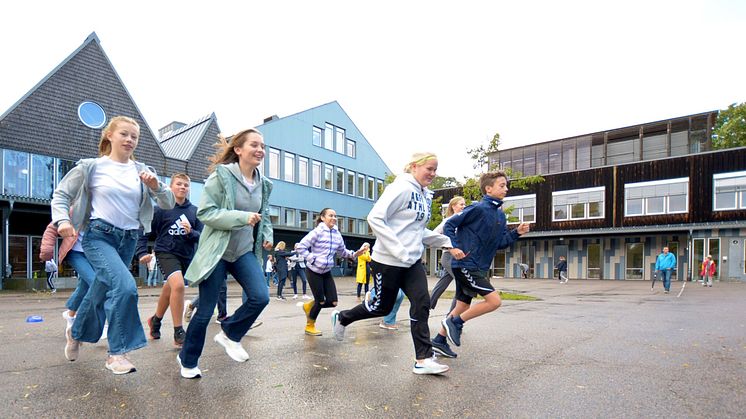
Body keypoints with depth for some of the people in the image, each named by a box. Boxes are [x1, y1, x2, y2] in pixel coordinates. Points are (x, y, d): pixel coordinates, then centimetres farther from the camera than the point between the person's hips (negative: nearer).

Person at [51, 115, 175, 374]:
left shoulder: (141, 171, 6)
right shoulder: (91, 167, -1)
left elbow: (168, 204, 4)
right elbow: (61, 194, 6)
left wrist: (156, 186, -15)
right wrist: (62, 220, -12)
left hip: (129, 240, 4)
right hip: (99, 236, -4)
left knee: (101, 292, 18)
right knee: (125, 286, -25)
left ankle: (78, 332, 48)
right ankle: (117, 353, -12)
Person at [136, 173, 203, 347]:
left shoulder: (194, 211, 3)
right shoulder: (161, 208, -5)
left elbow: (202, 236, 3)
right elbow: (145, 232, -1)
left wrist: (191, 232, -16)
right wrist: (142, 253, -10)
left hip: (186, 255, 4)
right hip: (166, 252, -4)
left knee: (169, 291, 19)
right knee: (178, 285, -25)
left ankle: (155, 320, 49)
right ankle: (178, 334, -14)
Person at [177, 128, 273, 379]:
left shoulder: (263, 184, 7)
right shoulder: (222, 175, -11)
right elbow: (205, 212, -16)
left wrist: (267, 236, 3)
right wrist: (242, 217, -25)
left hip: (245, 252, 5)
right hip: (217, 252, -5)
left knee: (260, 297, -15)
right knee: (205, 311, 4)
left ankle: (230, 334, 14)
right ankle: (188, 360, 30)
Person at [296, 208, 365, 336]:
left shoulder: (337, 234, 3)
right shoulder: (317, 232, -15)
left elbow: (342, 252, 13)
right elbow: (300, 247, -15)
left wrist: (354, 254, -4)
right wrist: (312, 259, -20)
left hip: (327, 272, 6)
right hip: (314, 271, -6)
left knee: (332, 302, 0)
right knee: (321, 301, 0)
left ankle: (309, 306, 28)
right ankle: (309, 326, 25)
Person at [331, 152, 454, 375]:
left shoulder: (426, 195, 11)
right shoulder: (401, 188, -16)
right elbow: (375, 218, -21)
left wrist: (446, 241, 6)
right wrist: (397, 249, -26)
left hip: (413, 261, 8)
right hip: (388, 261, -7)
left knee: (422, 304, -4)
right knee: (382, 306, 7)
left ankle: (423, 359, 5)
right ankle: (341, 317, 32)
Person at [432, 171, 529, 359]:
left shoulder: (500, 215, 11)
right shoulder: (478, 208, -14)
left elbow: (500, 243, 13)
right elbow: (449, 225, -10)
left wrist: (517, 232, 0)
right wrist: (454, 247, -20)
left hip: (478, 268, 9)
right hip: (466, 265, -9)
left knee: (463, 306, 13)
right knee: (494, 300, -12)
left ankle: (439, 340, 24)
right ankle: (455, 322, 2)